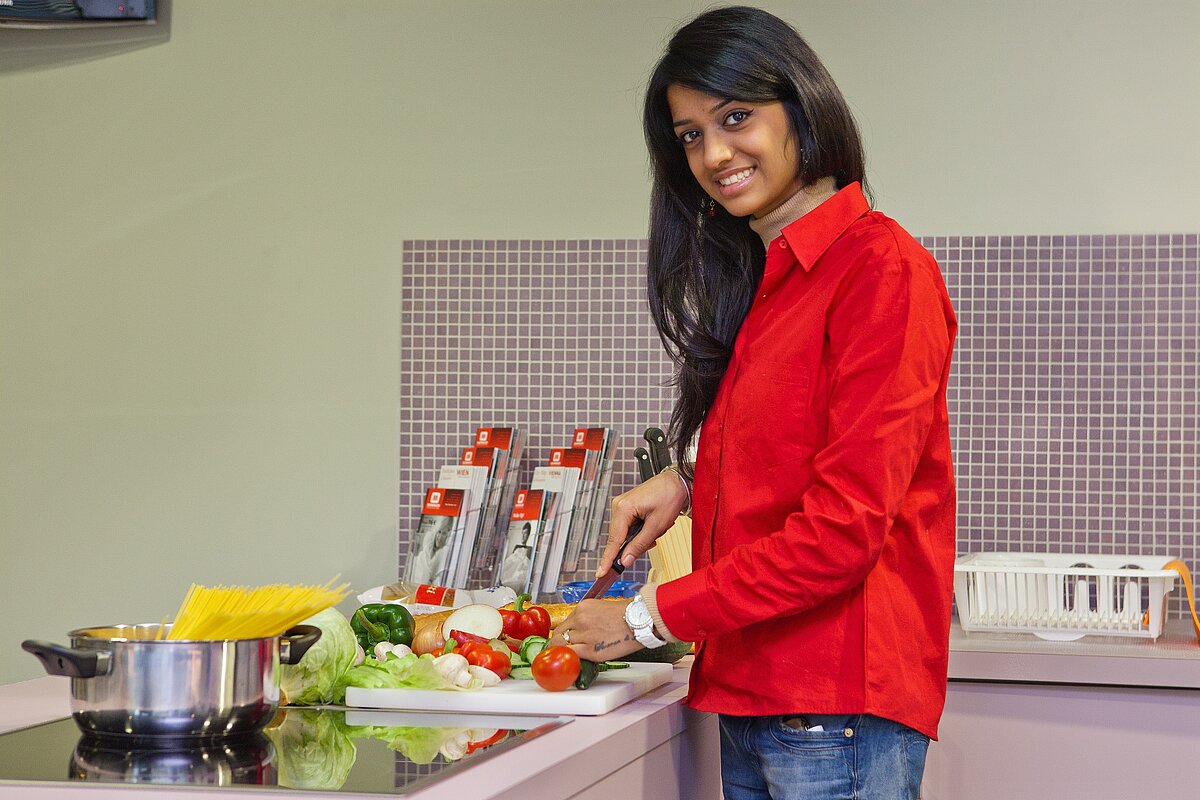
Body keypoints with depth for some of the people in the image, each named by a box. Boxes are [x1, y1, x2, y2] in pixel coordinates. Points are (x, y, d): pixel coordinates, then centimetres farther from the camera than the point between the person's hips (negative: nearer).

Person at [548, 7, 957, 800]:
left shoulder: (883, 268, -12)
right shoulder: (758, 280, 16)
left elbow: (847, 523, -17)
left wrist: (652, 616, -11)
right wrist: (689, 481, 5)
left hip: (837, 707, -8)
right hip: (750, 696, 8)